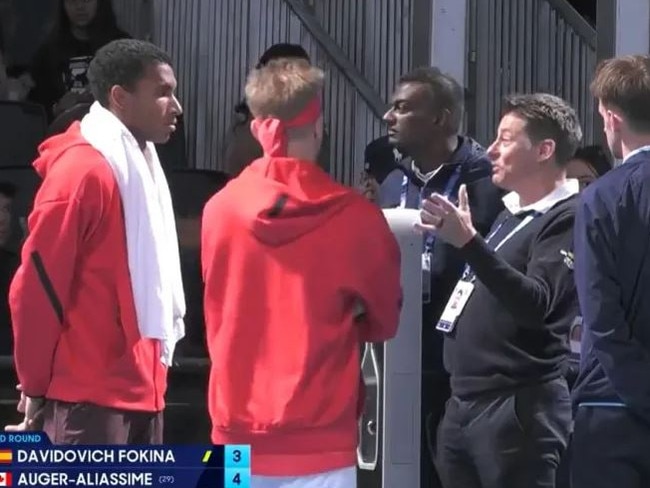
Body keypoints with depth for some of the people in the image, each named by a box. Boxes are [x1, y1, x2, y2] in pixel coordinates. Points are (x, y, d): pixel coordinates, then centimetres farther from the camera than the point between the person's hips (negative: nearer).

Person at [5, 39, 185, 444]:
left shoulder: (138, 164, 14)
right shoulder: (82, 170, -15)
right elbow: (36, 287, -14)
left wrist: (151, 368, 14)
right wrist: (37, 385, -6)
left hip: (139, 386, 9)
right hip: (90, 392, -9)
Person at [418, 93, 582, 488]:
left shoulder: (566, 219, -10)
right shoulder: (511, 212, 17)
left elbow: (536, 304, -24)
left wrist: (468, 242, -30)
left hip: (518, 407, -9)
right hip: (465, 401, 9)